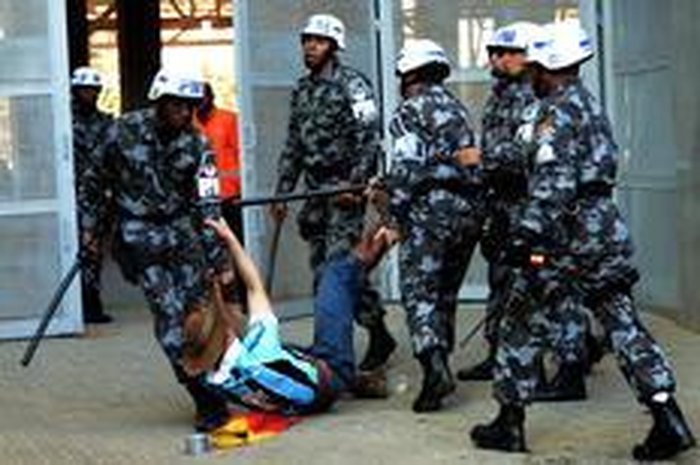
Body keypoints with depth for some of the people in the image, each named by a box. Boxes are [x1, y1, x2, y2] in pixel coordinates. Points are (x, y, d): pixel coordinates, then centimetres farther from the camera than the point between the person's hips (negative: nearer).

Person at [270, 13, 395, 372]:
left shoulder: (352, 84, -7)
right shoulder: (302, 90, 16)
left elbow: (369, 138, -13)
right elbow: (293, 145, 20)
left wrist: (355, 184, -21)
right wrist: (282, 192, 15)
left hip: (345, 188, -7)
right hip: (316, 191, 8)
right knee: (321, 267, 9)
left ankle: (378, 334, -4)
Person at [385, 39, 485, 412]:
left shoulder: (410, 111, -4)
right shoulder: (458, 108, 20)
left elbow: (406, 170, -14)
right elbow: (475, 162, 17)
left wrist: (395, 217, -8)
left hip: (432, 209, -7)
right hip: (471, 207, 8)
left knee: (419, 290, -8)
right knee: (446, 291, 16)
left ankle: (435, 365, -24)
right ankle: (440, 362, 21)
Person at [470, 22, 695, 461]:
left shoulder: (558, 112, -11)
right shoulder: (591, 105, 18)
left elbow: (554, 181, -22)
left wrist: (529, 232, -28)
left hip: (569, 233, -8)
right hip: (608, 230, 8)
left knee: (522, 325, 4)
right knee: (624, 325, 6)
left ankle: (511, 422, 10)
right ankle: (669, 420, -1)